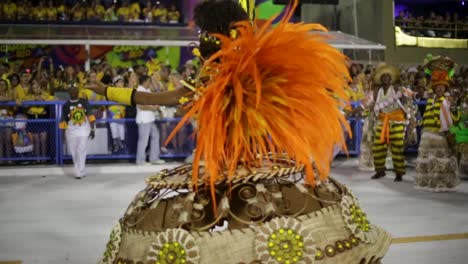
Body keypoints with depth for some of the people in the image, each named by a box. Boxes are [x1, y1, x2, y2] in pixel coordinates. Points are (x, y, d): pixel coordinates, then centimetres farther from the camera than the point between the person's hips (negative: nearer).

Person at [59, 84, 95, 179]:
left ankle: (79, 172, -4)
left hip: (84, 130, -1)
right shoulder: (66, 105, 1)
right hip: (71, 131, 1)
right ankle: (81, 171, 23)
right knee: (74, 153, 6)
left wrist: (92, 129, -1)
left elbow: (90, 116, 3)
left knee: (81, 152, -9)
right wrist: (63, 134, 0)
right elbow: (63, 121, 3)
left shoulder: (84, 102, 2)